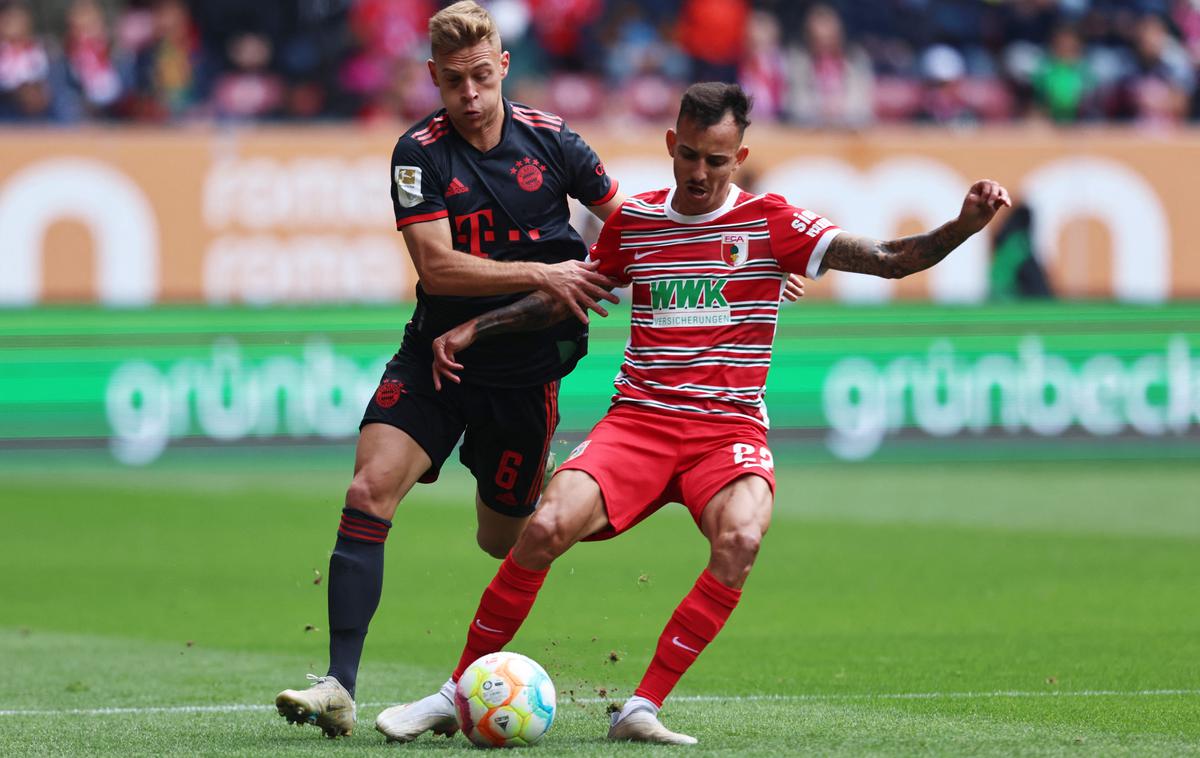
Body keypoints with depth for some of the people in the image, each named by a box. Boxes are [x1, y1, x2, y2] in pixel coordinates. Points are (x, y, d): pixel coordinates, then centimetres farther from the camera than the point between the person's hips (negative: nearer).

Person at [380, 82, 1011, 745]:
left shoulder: (770, 223, 2)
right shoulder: (632, 221, 10)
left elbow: (890, 260, -4)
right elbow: (563, 298, 24)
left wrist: (964, 225, -21)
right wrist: (473, 329, 14)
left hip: (730, 432, -1)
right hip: (638, 421, 1)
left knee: (740, 541, -34)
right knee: (546, 528, -24)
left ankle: (643, 708, -24)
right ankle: (457, 693, -8)